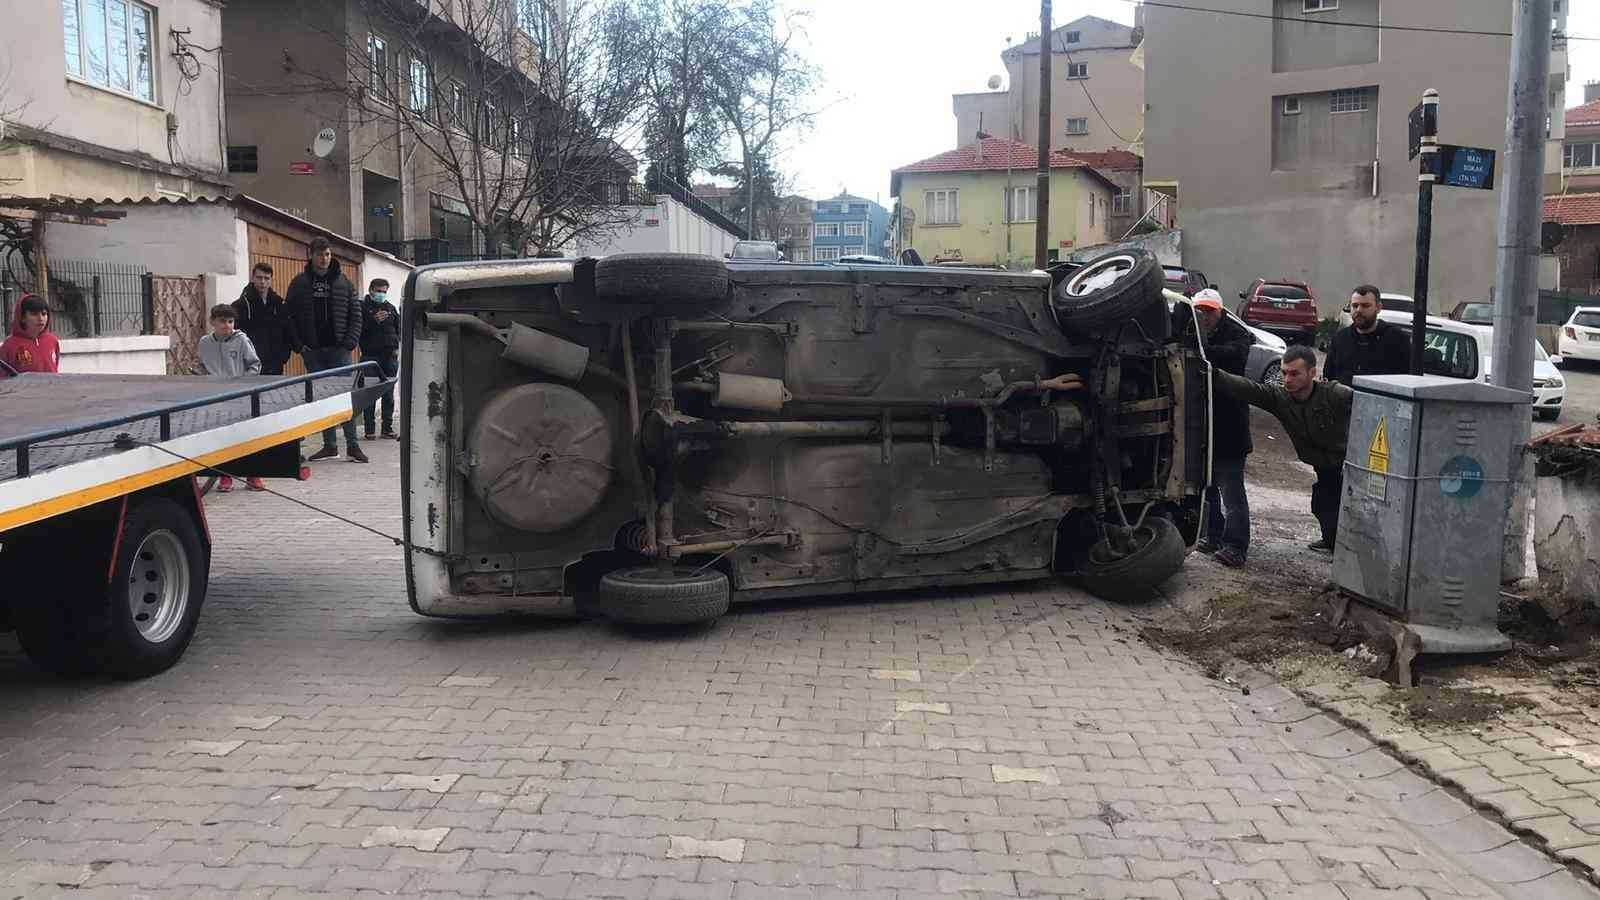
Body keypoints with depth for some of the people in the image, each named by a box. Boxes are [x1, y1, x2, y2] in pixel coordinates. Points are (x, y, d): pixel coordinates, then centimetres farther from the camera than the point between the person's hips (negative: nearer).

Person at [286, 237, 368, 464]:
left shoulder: (343, 282, 6)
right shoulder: (300, 283, 6)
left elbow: (356, 315, 5)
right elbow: (289, 315, 7)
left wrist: (350, 342, -6)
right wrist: (298, 344, -3)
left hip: (339, 349, -1)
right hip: (312, 350, 1)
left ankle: (352, 445, -1)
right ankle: (330, 446, 11)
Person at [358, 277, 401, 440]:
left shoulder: (391, 308, 16)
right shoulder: (362, 307, 1)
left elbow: (399, 329, 19)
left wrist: (396, 346, 6)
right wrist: (374, 320, -20)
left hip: (390, 355, 5)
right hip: (370, 356, -4)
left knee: (388, 394, 7)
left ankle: (388, 428, 13)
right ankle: (369, 429, 3)